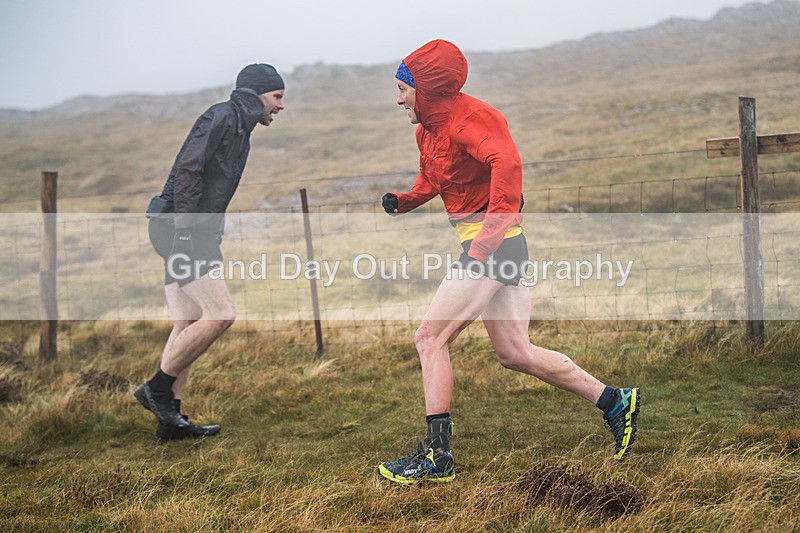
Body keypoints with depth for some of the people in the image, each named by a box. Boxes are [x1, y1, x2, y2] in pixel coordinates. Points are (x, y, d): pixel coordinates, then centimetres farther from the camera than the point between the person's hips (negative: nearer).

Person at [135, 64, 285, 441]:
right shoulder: (221, 117, -9)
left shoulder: (239, 130, 21)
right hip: (178, 229, -10)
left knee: (188, 325, 7)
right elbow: (187, 171, -19)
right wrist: (184, 230, -23)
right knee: (220, 313, -16)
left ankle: (170, 417, 9)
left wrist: (209, 239, 16)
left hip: (193, 234, 10)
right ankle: (157, 388, -6)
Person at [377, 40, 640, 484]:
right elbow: (432, 180, 31)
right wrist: (402, 201, 10)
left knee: (430, 338, -7)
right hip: (491, 248, 10)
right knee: (515, 354, 12)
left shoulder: (465, 118, -15)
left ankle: (437, 455, -5)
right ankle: (614, 402, 19)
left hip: (493, 246, -10)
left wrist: (487, 239, -33)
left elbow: (506, 163, -30)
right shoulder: (429, 129, 15)